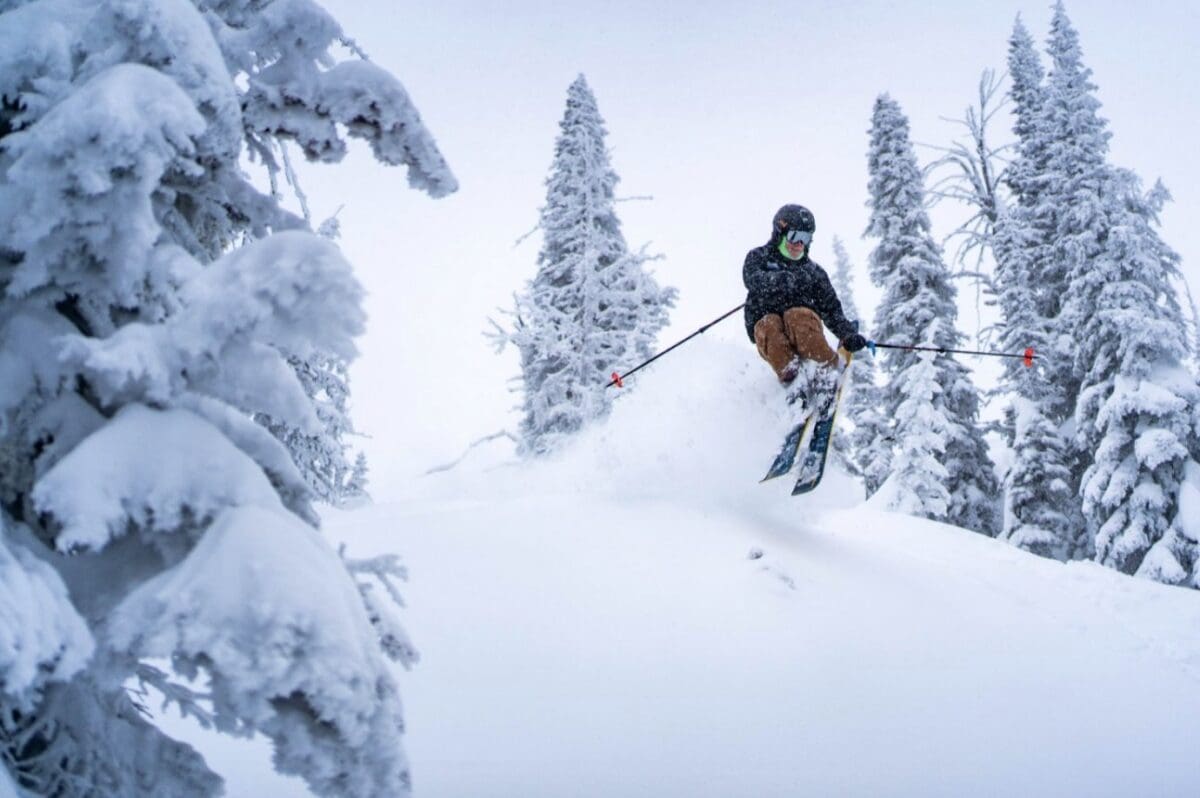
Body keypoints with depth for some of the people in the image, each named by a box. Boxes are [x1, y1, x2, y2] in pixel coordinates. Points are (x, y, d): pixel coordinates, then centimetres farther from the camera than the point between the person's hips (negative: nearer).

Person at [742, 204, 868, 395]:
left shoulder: (813, 271, 18)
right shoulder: (758, 257, 11)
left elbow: (831, 309, 12)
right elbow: (754, 280, -12)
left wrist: (849, 334, -7)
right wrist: (791, 279, -22)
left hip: (805, 329, 1)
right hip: (767, 331, -1)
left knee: (797, 315, -33)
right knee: (769, 323, -35)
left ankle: (826, 370, -39)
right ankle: (791, 375, -46)